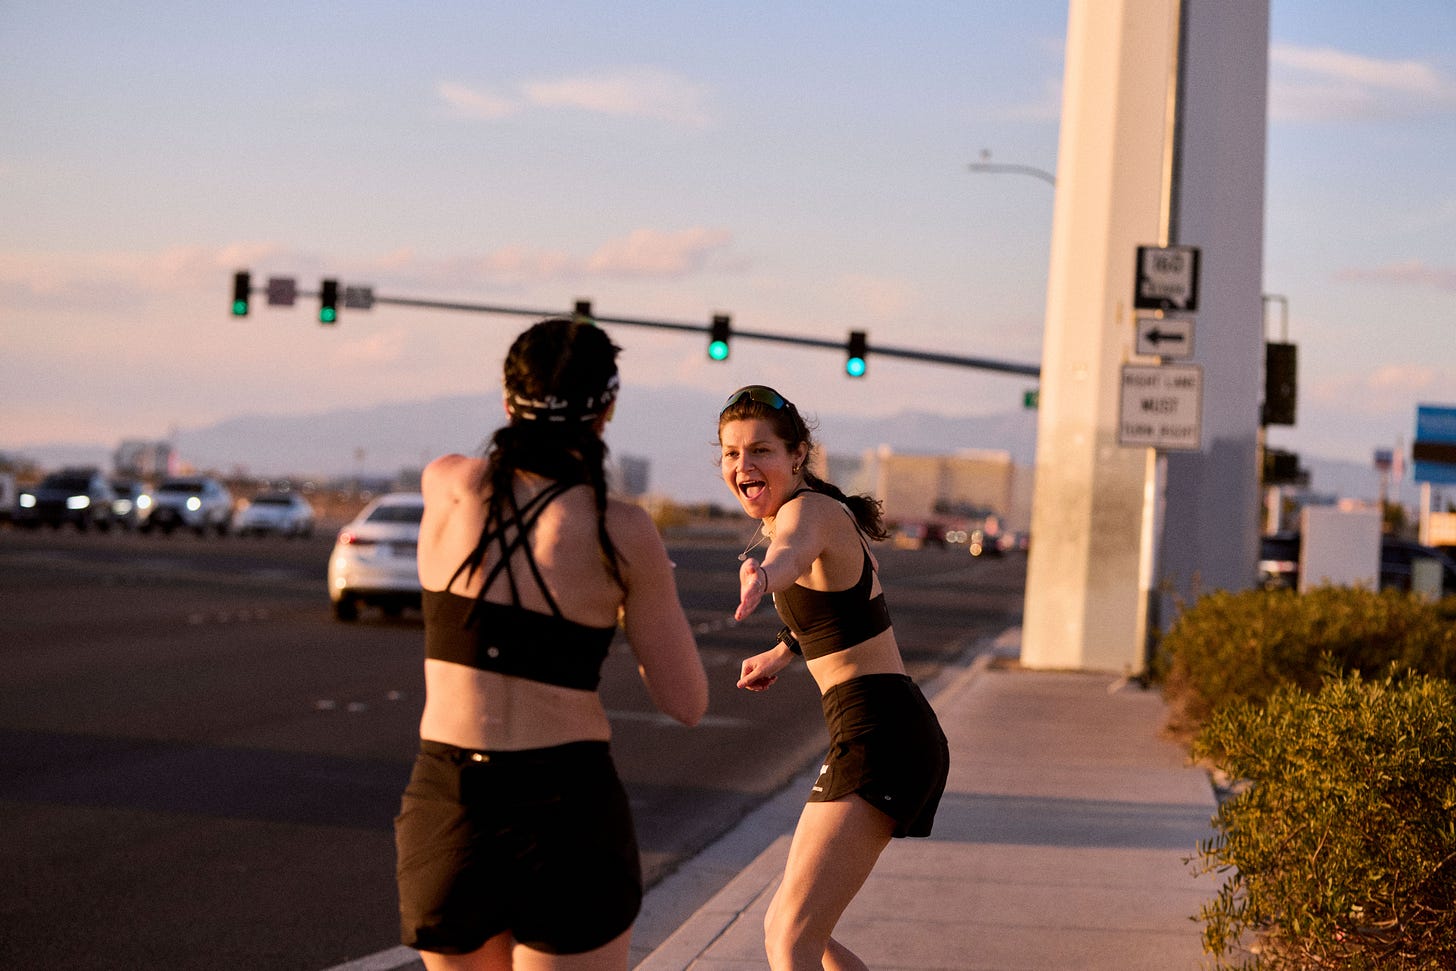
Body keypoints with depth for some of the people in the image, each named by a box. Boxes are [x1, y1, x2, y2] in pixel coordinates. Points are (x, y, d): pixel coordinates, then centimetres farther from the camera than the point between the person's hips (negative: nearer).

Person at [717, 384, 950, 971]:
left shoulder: (809, 510, -12)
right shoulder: (816, 514, 17)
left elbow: (792, 552, -40)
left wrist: (762, 575, -60)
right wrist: (782, 652, 36)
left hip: (876, 737, -10)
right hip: (877, 739, 10)